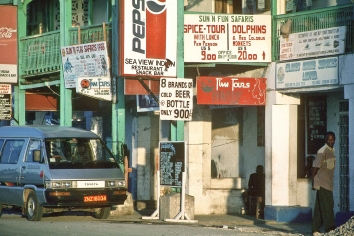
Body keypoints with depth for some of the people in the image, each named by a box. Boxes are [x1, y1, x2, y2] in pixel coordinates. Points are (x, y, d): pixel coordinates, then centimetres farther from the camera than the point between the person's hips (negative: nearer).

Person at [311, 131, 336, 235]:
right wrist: (314, 182, -15)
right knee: (327, 207, -10)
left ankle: (315, 230, 12)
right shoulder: (322, 151, -13)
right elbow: (315, 166, -14)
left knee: (319, 208, 9)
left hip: (329, 183, 8)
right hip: (322, 183, -8)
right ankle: (330, 230, -10)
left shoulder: (332, 150, 15)